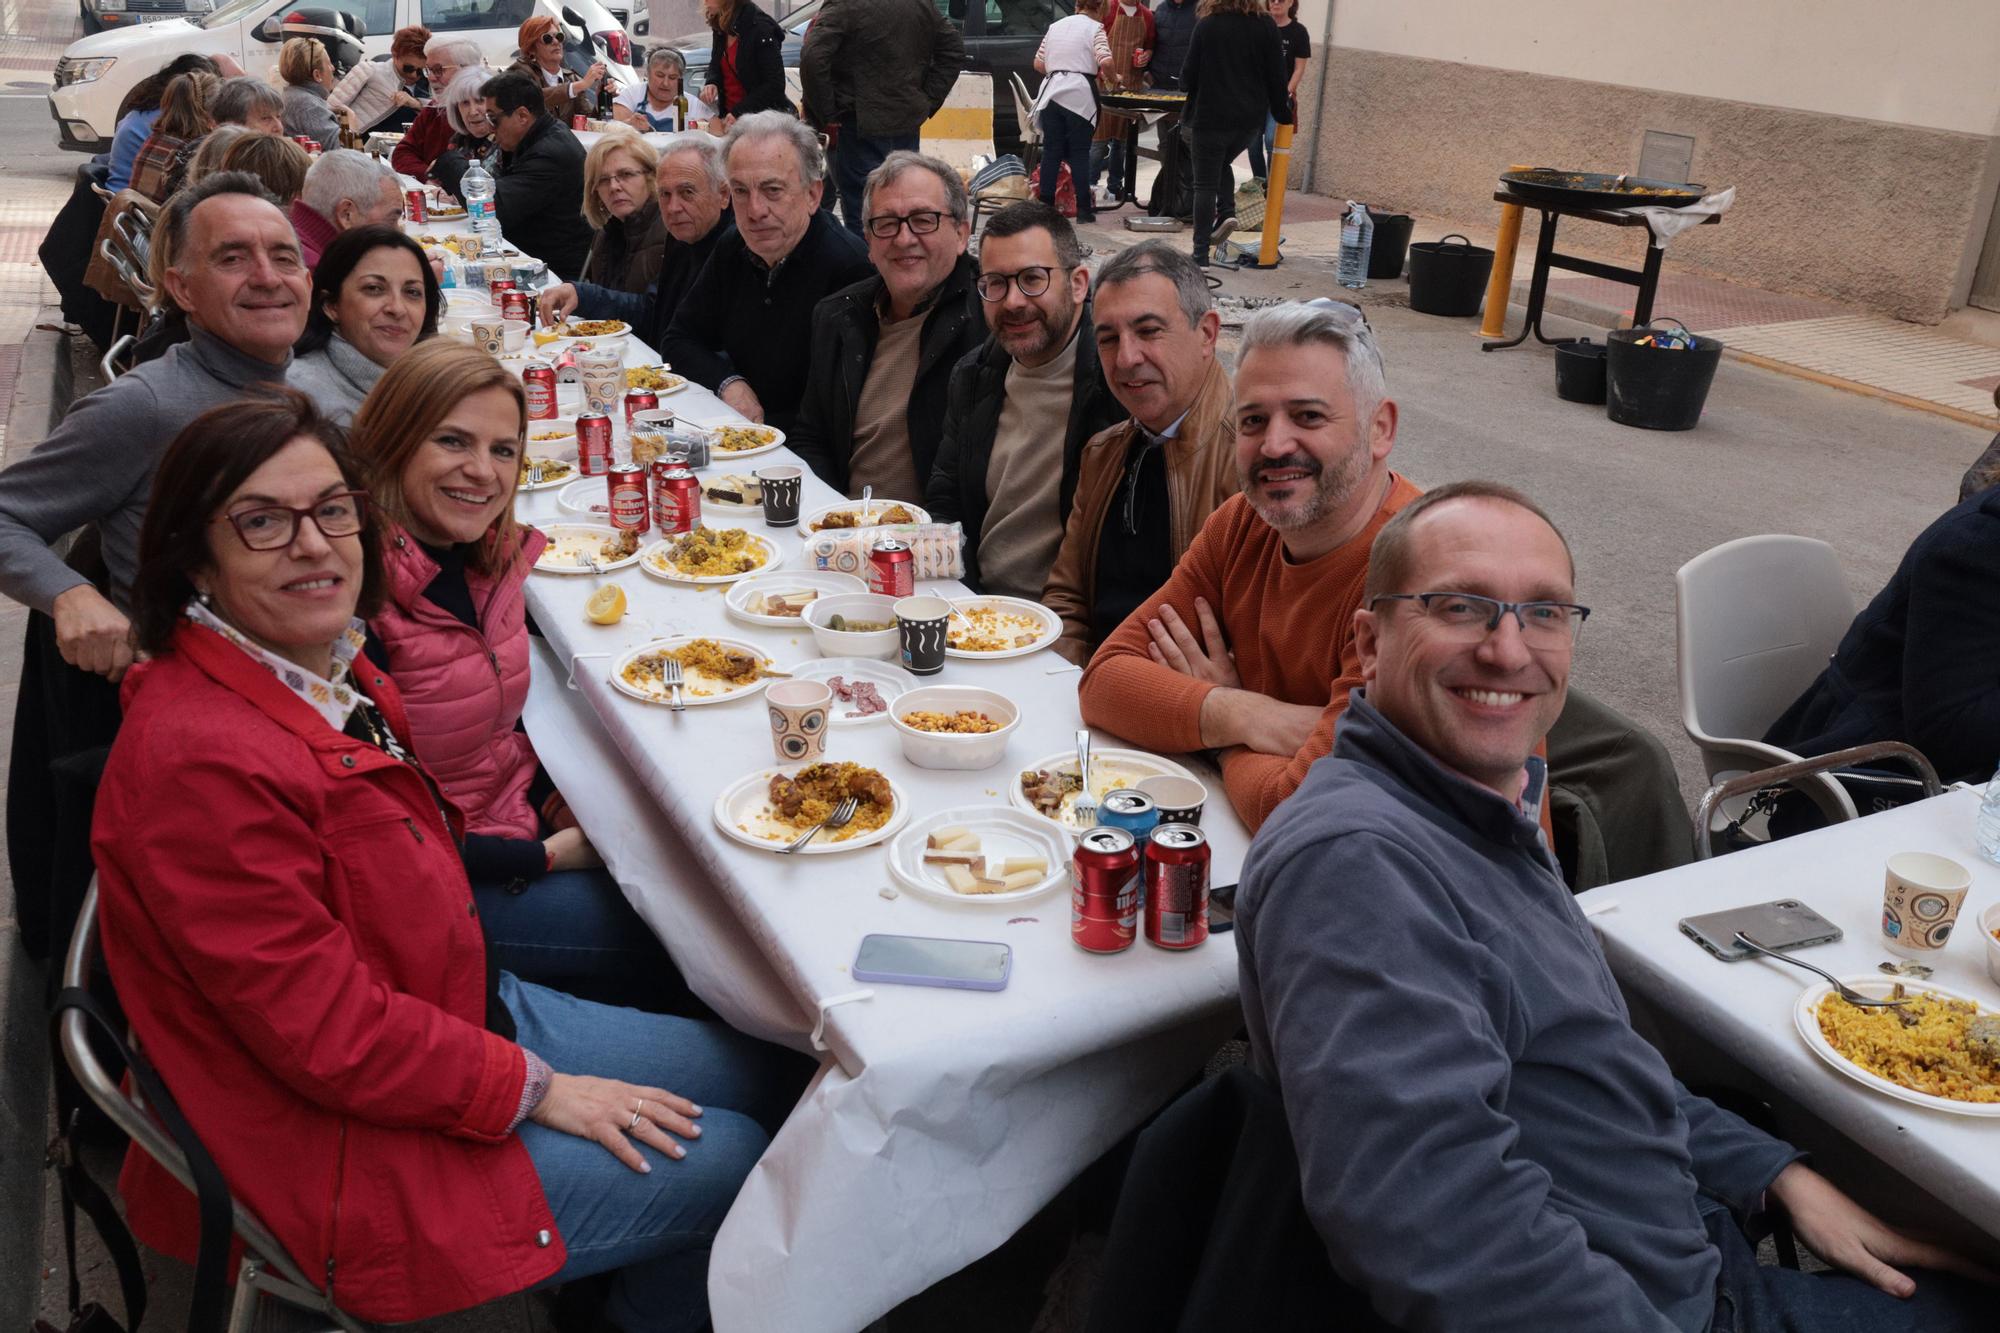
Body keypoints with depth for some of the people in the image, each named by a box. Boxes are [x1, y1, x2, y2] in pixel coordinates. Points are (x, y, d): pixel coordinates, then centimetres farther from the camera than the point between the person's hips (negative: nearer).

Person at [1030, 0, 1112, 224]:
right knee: (1079, 153, 1)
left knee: (1051, 151, 7)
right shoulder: (1094, 27, 1)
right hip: (1079, 95, -4)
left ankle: (1045, 206, 6)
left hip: (1052, 93, 4)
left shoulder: (1055, 26, 17)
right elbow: (1105, 61, -12)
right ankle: (1084, 210, 2)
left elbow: (1038, 64, 16)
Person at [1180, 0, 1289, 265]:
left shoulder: (1207, 25, -8)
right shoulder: (1266, 26, -1)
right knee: (1222, 165, 29)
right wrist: (1283, 114, 14)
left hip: (1211, 116, -4)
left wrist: (1185, 85, 19)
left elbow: (1190, 73, -4)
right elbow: (1277, 76, 2)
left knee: (1205, 184, 3)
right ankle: (1226, 214, 8)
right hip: (1251, 118, 4)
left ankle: (1201, 254, 0)